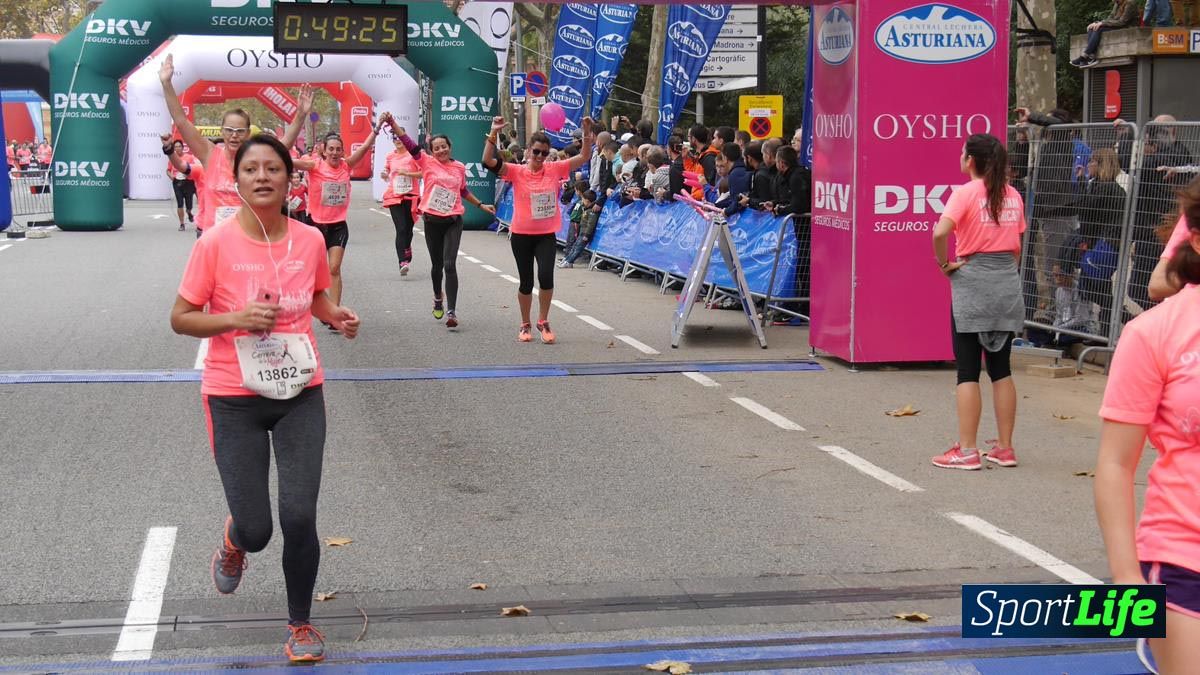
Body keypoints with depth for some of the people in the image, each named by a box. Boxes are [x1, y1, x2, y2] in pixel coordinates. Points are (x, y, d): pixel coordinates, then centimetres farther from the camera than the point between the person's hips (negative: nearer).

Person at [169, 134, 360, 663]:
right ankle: (234, 541, 38)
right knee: (256, 530, -3)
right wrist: (236, 318, -22)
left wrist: (337, 316, -3)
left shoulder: (310, 241, -2)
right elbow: (181, 318, -6)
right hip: (234, 399, -2)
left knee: (299, 519, -4)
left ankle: (301, 624, 21)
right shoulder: (215, 243, -12)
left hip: (301, 394, 2)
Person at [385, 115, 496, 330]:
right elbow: (408, 143, -11)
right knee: (437, 264, 13)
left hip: (453, 221, 0)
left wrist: (481, 205, 24)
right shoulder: (427, 162, -2)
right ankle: (438, 298, 41)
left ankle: (451, 311, -14)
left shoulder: (459, 167, 5)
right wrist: (392, 123, -20)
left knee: (450, 265, -11)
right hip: (432, 221, 0)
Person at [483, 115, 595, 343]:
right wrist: (493, 133, -25)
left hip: (546, 235, 0)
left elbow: (583, 157, -3)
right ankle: (525, 325, 27)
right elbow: (488, 161, -16)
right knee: (526, 282, 7)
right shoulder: (517, 172, -6)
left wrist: (587, 133, -17)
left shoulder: (554, 169, -1)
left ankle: (543, 322, 3)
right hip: (522, 235, 0)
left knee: (546, 276, -17)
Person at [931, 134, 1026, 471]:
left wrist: (944, 264, -11)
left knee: (968, 370, -1)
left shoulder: (965, 193, -10)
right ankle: (1005, 448, 13)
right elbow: (1017, 243, 13)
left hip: (972, 282, -6)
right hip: (1008, 284, 6)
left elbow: (940, 232, -24)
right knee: (1001, 368, 11)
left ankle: (967, 451, -1)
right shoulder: (1013, 196, 9)